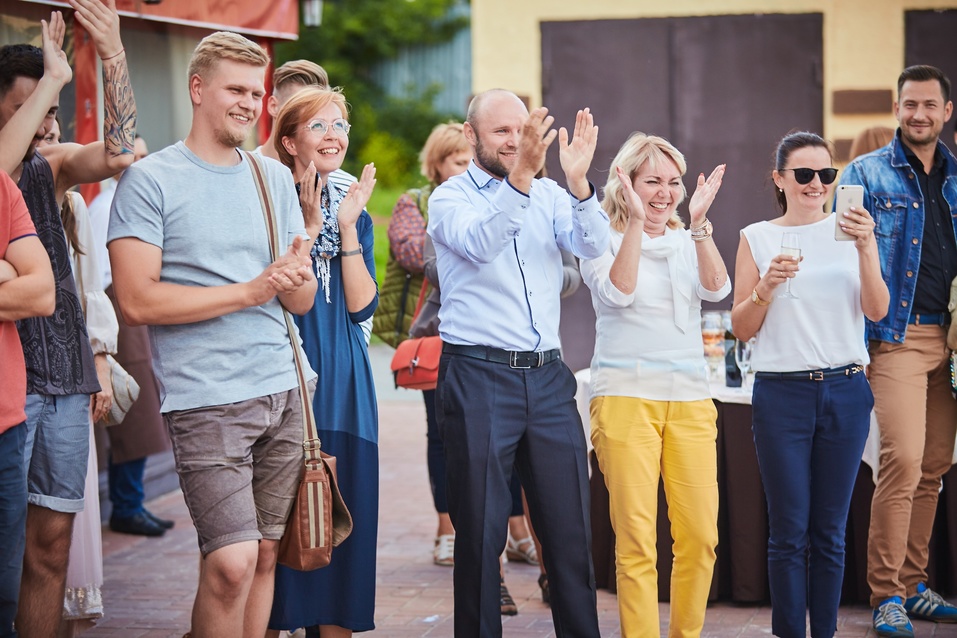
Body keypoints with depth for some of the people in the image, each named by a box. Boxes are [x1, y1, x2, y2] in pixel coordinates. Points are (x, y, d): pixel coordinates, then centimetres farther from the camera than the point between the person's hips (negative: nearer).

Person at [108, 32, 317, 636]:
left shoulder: (275, 178, 14)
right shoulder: (150, 180, -4)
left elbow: (303, 301, 13)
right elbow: (138, 301, -12)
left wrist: (296, 278, -11)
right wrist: (249, 291, -13)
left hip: (282, 391, 6)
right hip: (206, 399, -6)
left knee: (267, 553, 7)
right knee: (232, 560, -14)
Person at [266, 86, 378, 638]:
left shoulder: (355, 212, 13)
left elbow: (361, 304, 1)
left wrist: (347, 227, -6)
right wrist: (308, 225, -15)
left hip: (344, 386, 5)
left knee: (344, 516, 6)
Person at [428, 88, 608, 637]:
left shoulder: (550, 195, 11)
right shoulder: (450, 197, 1)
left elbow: (593, 244, -7)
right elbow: (480, 244, -21)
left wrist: (578, 182, -25)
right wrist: (520, 176, -36)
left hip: (547, 376, 4)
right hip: (479, 376, -3)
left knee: (570, 525, 5)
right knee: (481, 530, 3)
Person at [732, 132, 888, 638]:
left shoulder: (849, 231, 6)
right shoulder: (757, 238, 5)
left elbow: (877, 311, -5)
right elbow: (741, 329, 4)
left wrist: (865, 249, -19)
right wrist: (767, 286, -13)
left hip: (845, 390, 1)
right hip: (781, 391, -1)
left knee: (830, 530, 6)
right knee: (789, 530, 0)